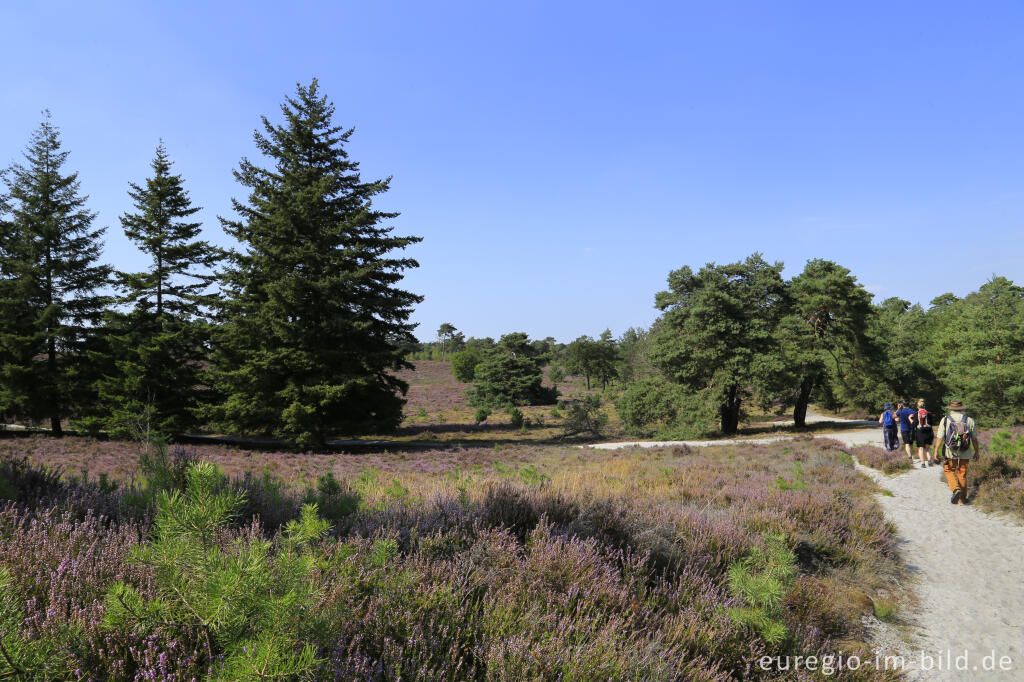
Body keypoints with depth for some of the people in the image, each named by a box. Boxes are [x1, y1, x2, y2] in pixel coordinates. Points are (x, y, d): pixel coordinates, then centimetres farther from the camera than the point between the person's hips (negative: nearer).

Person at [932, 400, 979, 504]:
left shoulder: (945, 420, -5)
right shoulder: (970, 421, 1)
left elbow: (940, 438, -6)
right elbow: (974, 439, 6)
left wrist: (936, 451, 2)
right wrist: (976, 452, 17)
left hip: (950, 453, -2)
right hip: (964, 454, 2)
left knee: (949, 471, 14)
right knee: (962, 474, 12)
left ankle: (956, 489, -9)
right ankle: (963, 499, 18)